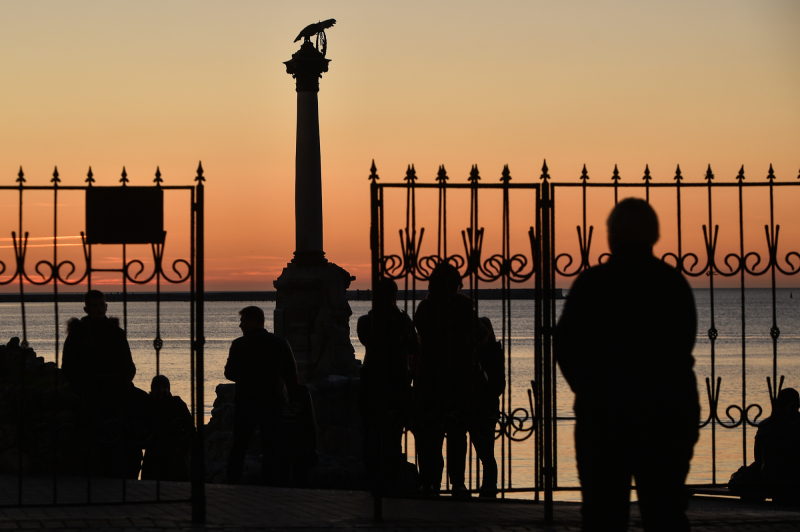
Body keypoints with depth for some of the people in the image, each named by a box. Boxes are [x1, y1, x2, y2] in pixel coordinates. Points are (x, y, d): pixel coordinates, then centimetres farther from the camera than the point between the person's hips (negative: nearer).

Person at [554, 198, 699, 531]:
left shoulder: (590, 283, -6)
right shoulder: (675, 283, 0)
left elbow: (564, 346, 0)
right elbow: (684, 344, 8)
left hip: (603, 410, -2)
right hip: (668, 411, 2)